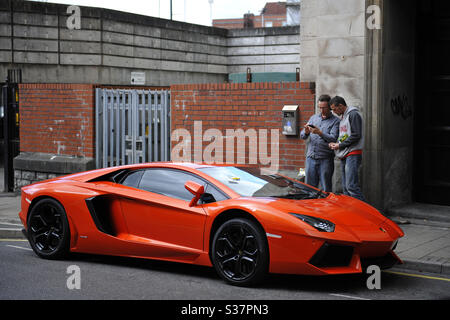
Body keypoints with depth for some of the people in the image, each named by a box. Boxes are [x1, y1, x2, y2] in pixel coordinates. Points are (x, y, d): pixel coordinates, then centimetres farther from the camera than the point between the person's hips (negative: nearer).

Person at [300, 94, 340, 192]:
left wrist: (320, 133, -26)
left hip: (325, 159, -4)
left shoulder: (335, 121, 0)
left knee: (326, 189, -2)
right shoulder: (313, 118, 16)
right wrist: (306, 132, -10)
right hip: (310, 157, 4)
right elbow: (302, 136, 13)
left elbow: (333, 138, -13)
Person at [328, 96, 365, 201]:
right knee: (345, 187, 7)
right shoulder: (342, 117, 23)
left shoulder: (353, 114, -6)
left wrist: (340, 145, -10)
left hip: (353, 154, -10)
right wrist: (335, 144, 8)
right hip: (344, 156, 10)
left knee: (351, 186, -18)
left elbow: (356, 135, -14)